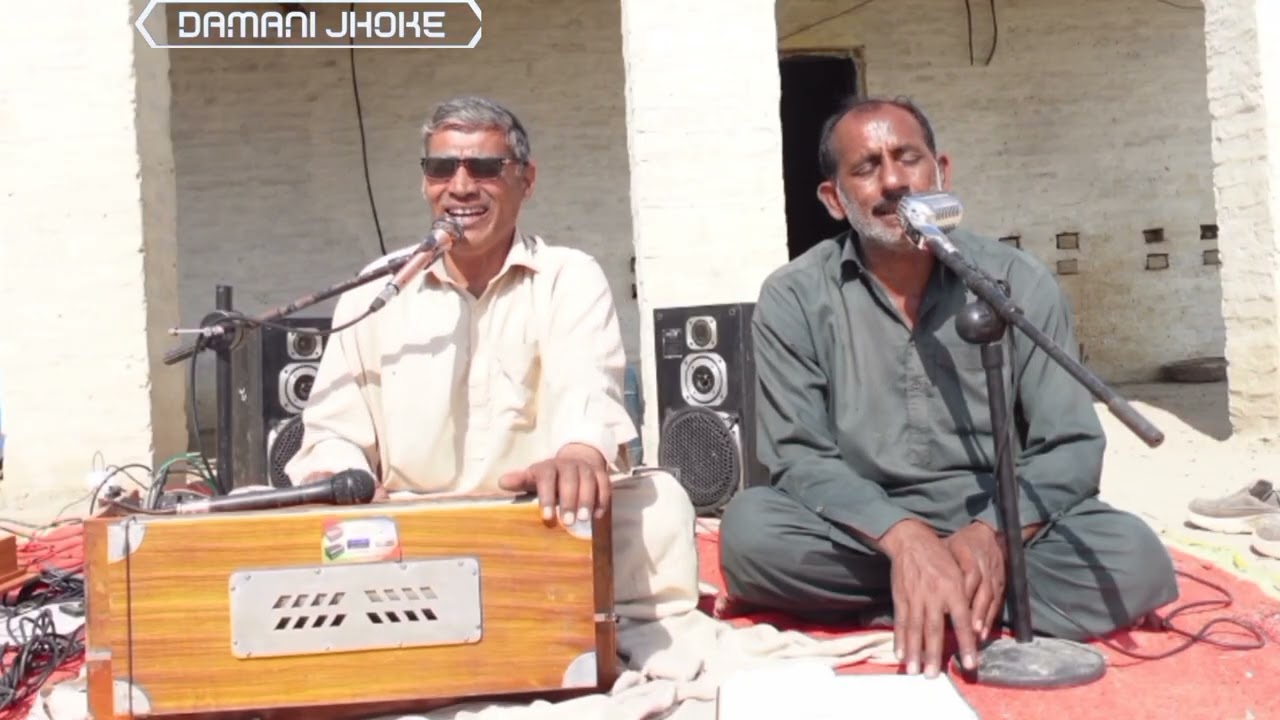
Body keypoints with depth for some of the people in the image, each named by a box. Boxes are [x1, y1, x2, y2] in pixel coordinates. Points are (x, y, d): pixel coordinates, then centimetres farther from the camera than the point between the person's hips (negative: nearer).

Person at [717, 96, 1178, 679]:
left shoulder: (1018, 282, -2)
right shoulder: (793, 300, -5)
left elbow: (1071, 446, -4)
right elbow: (799, 458, -11)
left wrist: (994, 532, -24)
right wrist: (903, 537, -29)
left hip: (999, 527, 1)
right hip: (865, 534, 0)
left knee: (1134, 562, -26)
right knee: (750, 530, -30)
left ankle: (889, 607, -15)